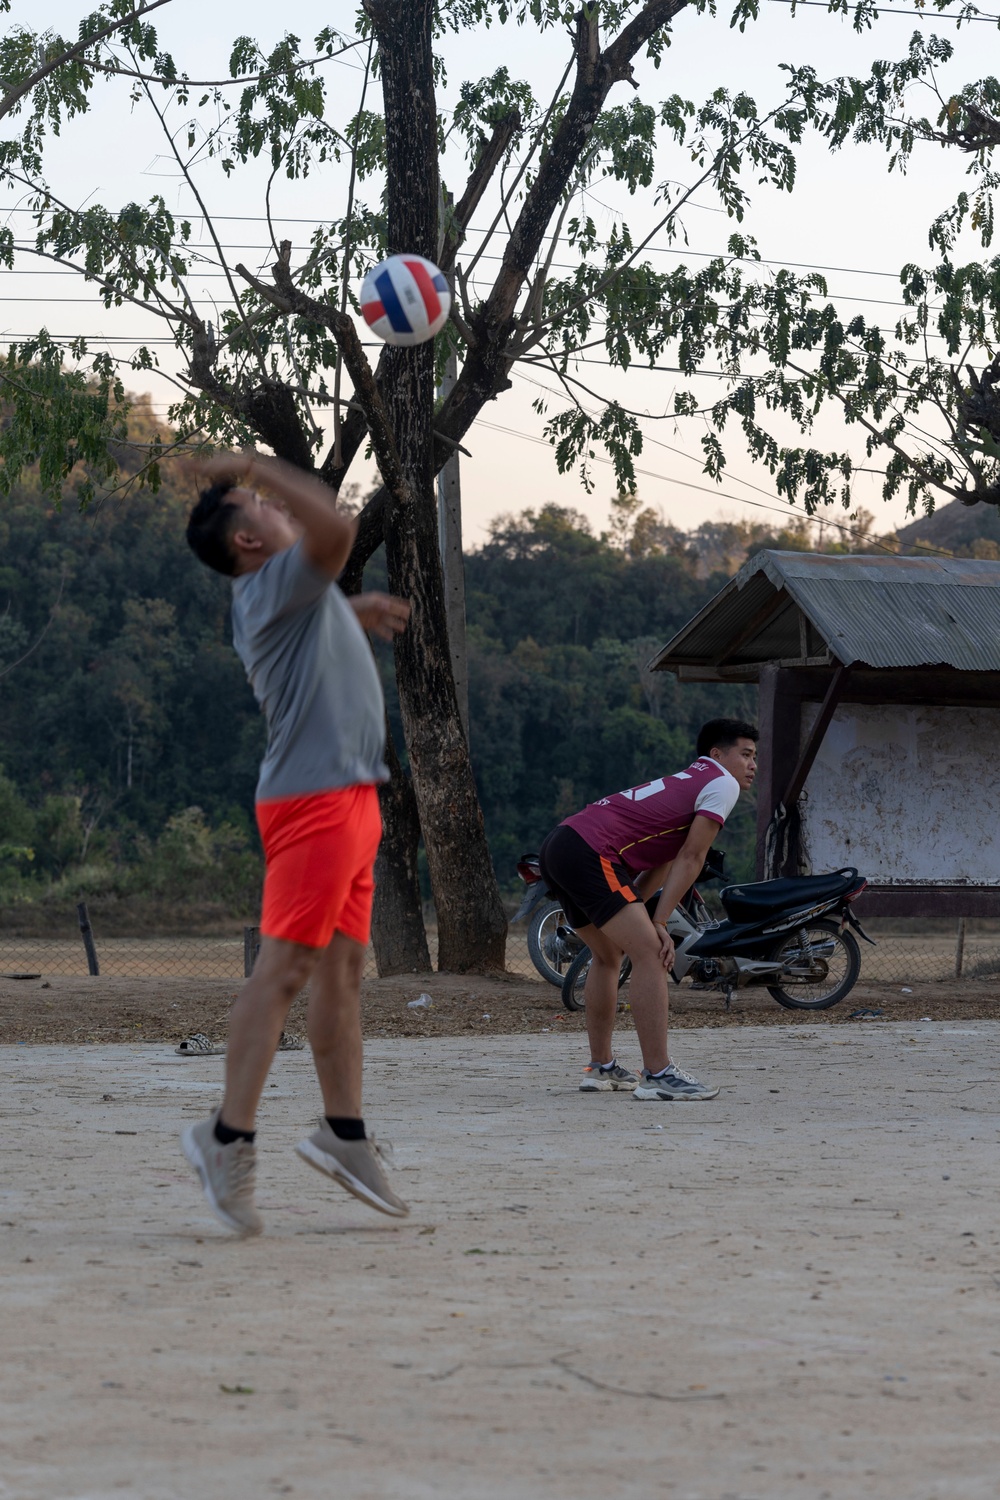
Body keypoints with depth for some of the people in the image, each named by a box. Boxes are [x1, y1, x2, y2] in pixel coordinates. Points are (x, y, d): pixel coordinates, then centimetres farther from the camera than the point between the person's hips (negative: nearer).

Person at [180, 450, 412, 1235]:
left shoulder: (286, 597, 19)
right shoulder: (274, 584, -11)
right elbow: (335, 526, -28)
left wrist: (357, 611, 32)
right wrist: (258, 466, -20)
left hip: (349, 797, 10)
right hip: (314, 796, -10)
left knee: (343, 966, 10)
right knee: (284, 966, -11)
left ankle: (344, 1131, 14)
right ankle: (230, 1136, -10)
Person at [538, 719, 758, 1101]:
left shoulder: (685, 782, 30)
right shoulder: (722, 784, 1)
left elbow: (662, 862, 23)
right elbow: (690, 858, -5)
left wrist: (634, 917, 13)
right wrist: (658, 923, -7)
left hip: (557, 848, 10)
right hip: (589, 852, -10)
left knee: (608, 956, 24)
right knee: (650, 953, -13)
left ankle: (600, 1067, 31)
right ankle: (657, 1074, -17)